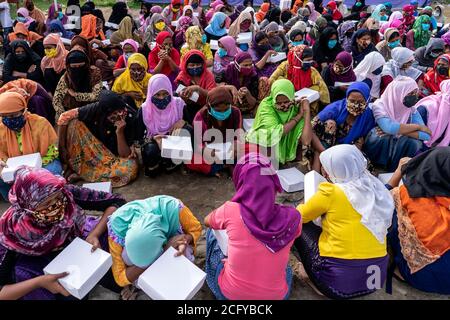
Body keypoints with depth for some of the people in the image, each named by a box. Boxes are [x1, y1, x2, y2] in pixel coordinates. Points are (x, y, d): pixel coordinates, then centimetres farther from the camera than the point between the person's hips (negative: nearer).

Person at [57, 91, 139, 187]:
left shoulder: (128, 119, -27)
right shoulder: (96, 109, -25)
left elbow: (124, 155, -26)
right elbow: (64, 117, -18)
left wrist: (120, 132, -40)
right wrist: (62, 147, -17)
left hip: (113, 155, 0)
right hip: (91, 151, 1)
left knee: (131, 168, -34)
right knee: (74, 123, -23)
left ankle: (81, 173, -19)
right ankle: (72, 166, -11)